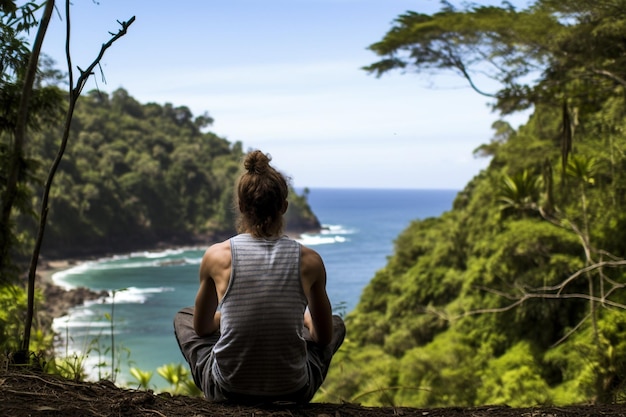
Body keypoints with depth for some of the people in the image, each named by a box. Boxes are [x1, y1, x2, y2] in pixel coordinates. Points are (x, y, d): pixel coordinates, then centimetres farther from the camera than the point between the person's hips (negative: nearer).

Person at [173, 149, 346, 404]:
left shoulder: (217, 255, -9)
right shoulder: (309, 261, -8)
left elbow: (201, 328, 7)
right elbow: (325, 337, 5)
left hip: (228, 391, 0)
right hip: (292, 392, 0)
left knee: (183, 318, 29)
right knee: (337, 324, 30)